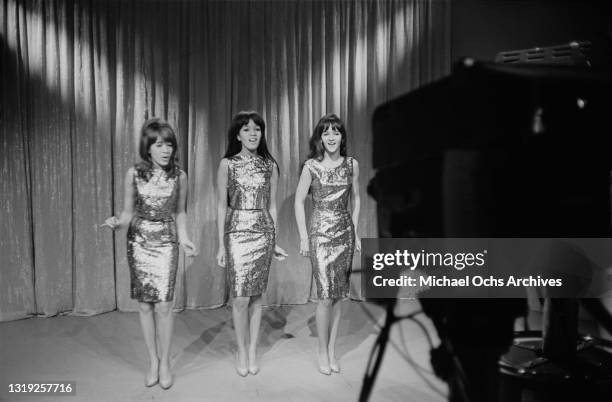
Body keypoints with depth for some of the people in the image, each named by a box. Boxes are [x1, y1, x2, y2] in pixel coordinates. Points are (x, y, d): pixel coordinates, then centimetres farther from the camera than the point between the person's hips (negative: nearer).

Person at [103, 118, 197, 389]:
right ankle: (153, 360, 24)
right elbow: (128, 212, 4)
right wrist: (116, 223, -16)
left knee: (163, 306, -3)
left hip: (166, 244, -1)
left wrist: (183, 239, -3)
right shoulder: (133, 174, -3)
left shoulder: (179, 176, -3)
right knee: (144, 305, 7)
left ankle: (164, 362, 17)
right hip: (138, 242, 1)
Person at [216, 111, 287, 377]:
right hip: (237, 232, -2)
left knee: (256, 296, 7)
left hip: (263, 232, 2)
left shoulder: (270, 165, 6)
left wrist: (275, 242, 9)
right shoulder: (227, 164, 0)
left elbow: (271, 206, 11)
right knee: (240, 297, -3)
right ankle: (241, 353, 16)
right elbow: (221, 206, 1)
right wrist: (221, 245, -2)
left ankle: (253, 351, 22)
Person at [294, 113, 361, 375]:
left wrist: (355, 232, 9)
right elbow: (299, 202, -2)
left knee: (339, 295, 8)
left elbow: (355, 199, 13)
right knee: (326, 295, -5)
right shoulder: (311, 166, -5)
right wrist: (303, 237, -6)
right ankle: (323, 353, 13)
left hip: (345, 232, 3)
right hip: (321, 233, -3)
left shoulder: (352, 164, 4)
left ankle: (332, 350, 22)